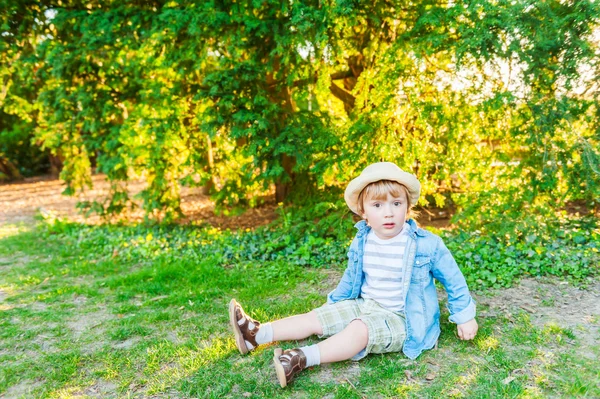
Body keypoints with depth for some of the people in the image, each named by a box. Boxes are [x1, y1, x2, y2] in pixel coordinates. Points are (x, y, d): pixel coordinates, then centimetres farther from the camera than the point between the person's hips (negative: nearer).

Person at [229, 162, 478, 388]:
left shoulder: (427, 245, -16)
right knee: (316, 317, -4)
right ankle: (256, 335, -5)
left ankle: (303, 359, -43)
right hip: (364, 306, 6)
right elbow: (350, 279, 15)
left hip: (400, 319, -5)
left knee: (359, 330, -33)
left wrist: (465, 316, 2)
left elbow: (453, 279, -2)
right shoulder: (361, 243, -2)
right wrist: (334, 303, 19)